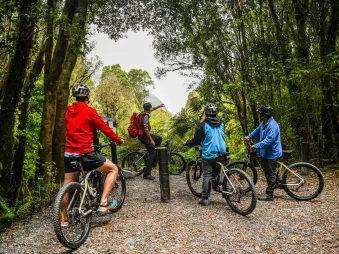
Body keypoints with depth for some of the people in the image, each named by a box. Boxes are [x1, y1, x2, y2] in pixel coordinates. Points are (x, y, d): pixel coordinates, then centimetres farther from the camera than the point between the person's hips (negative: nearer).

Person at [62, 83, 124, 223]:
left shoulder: (68, 111, 12)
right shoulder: (89, 111, -9)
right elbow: (105, 128, -4)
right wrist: (118, 140, 10)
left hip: (68, 154, 7)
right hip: (84, 154, -7)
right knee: (113, 169, 7)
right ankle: (103, 203, 0)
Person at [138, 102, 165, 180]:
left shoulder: (144, 113, 8)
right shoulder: (145, 116, -20)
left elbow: (152, 109, 30)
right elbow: (146, 129, -24)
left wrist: (159, 106, 30)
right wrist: (151, 140, -20)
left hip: (145, 134, 10)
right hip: (143, 136, -10)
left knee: (159, 139, 21)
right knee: (152, 152, -11)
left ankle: (154, 161, 19)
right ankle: (147, 174, -11)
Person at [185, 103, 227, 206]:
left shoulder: (203, 125, -11)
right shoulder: (221, 124, 9)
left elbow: (196, 140, -6)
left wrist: (187, 143, 15)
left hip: (208, 155, -5)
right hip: (221, 154, 5)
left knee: (207, 176, 0)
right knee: (215, 174, 22)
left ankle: (205, 198, 1)